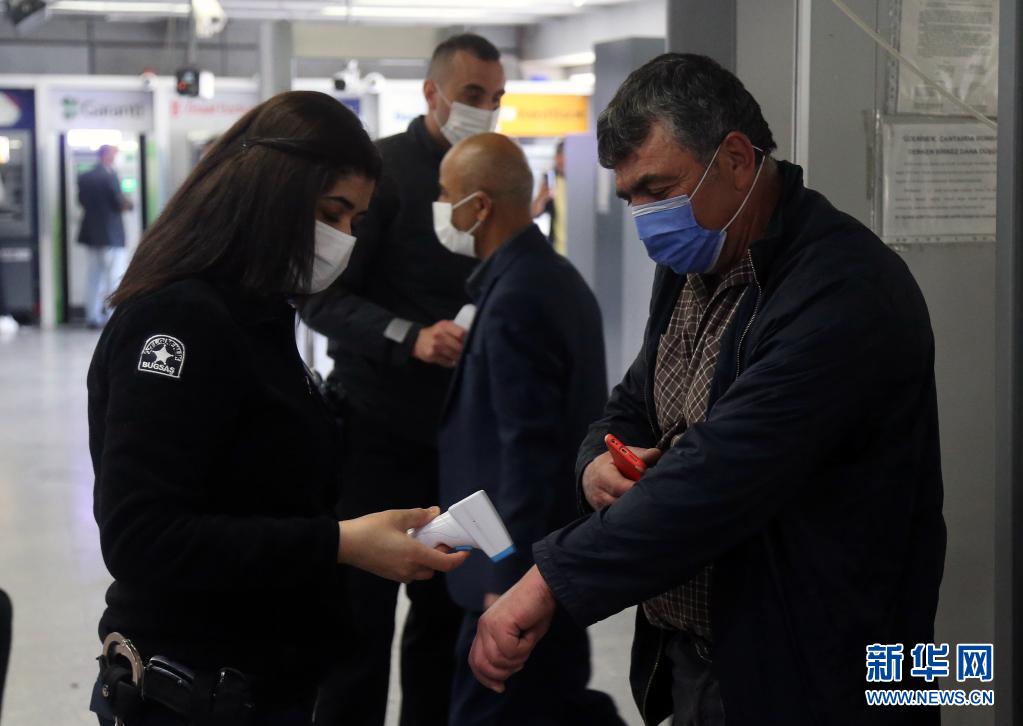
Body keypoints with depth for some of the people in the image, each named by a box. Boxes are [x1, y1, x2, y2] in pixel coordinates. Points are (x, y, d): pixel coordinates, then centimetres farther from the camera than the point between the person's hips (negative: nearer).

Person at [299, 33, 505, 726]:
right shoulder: (380, 168, -8)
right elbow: (324, 297, -14)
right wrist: (412, 338, -26)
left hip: (459, 432, 6)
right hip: (379, 429, -6)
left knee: (449, 607, 11)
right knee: (363, 617, 1)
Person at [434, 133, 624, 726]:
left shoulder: (515, 299, -21)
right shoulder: (555, 276, 10)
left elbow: (527, 451, -24)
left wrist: (508, 581, -20)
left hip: (520, 567, -10)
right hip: (557, 554, 10)